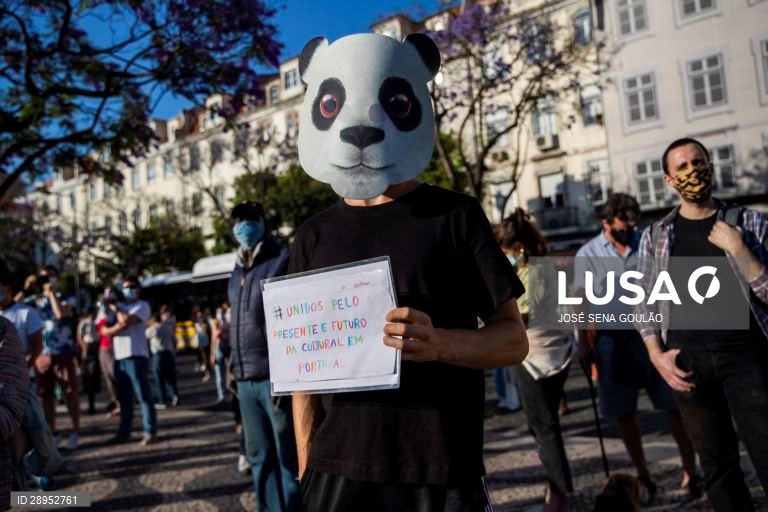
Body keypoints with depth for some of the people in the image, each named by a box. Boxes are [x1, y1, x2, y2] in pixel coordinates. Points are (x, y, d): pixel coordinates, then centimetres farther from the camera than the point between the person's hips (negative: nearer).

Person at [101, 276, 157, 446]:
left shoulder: (142, 306, 2)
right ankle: (124, 431, 19)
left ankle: (150, 432, -2)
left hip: (136, 356, -6)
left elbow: (126, 320, -16)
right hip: (119, 357, 6)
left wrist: (115, 308, 0)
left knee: (143, 395, -6)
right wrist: (119, 326, -10)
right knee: (123, 397, 11)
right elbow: (105, 330, 9)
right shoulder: (119, 307, 19)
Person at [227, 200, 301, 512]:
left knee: (288, 457, 1)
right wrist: (233, 365, 16)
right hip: (246, 379, 7)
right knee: (259, 457, 13)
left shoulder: (282, 260, -4)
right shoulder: (238, 271, 18)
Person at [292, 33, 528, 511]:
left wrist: (440, 344, -22)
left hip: (442, 473, -2)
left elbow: (514, 339, -3)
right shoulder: (314, 236, 5)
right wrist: (306, 470, 6)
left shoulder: (455, 215, -3)